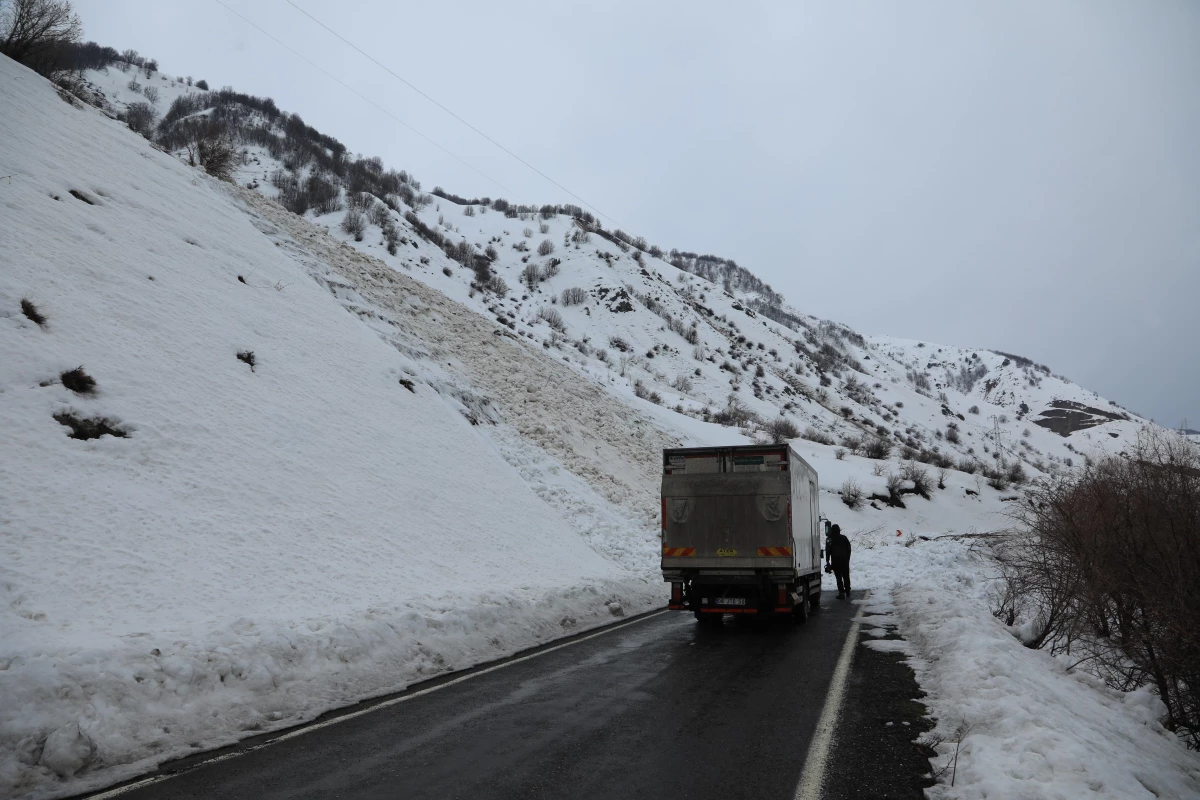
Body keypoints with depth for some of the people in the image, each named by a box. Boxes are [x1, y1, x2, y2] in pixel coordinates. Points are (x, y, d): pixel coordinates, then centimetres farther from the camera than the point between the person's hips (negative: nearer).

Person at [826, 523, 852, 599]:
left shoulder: (829, 539, -4)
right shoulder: (844, 538, 8)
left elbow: (828, 551, -8)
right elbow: (849, 549, 11)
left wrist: (827, 561, -4)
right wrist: (847, 559, 17)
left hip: (836, 561, -4)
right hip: (845, 560, 4)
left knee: (839, 577, -3)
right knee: (846, 577, 16)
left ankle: (841, 592, -9)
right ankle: (847, 591, 23)